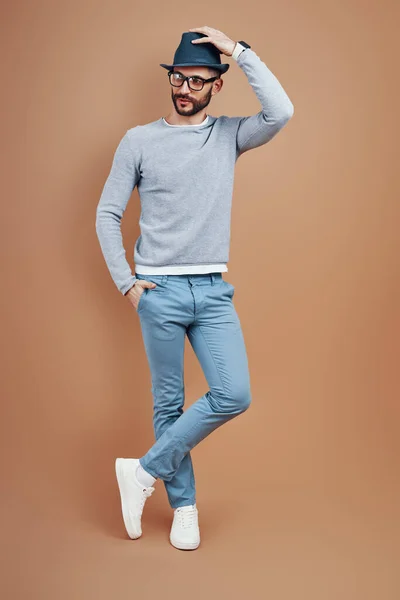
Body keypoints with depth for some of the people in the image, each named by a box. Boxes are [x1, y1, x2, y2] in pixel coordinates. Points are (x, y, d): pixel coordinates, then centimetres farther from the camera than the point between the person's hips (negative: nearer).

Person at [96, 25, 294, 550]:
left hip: (213, 291, 2)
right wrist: (125, 282, -3)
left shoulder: (230, 134, 7)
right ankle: (183, 505, 22)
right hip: (158, 291, -1)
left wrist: (239, 51, -9)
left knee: (234, 395, -8)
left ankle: (145, 471, 8)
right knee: (168, 403, 5)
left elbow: (281, 113, -13)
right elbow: (107, 214, 4)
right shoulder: (138, 141, 3)